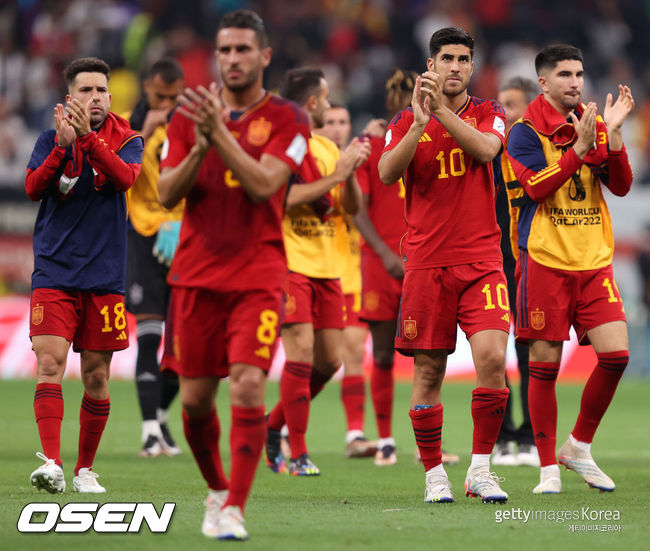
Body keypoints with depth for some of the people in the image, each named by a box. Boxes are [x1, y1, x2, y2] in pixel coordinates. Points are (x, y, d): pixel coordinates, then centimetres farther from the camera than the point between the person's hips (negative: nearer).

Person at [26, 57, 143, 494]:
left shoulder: (127, 140, 4)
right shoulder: (51, 138, 6)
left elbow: (125, 177, -17)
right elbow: (32, 188, -8)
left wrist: (88, 136, -28)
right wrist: (63, 146, -22)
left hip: (104, 275, 1)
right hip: (53, 273, 0)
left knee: (97, 376, 5)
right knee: (50, 363, -15)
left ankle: (86, 468, 18)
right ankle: (52, 464, -23)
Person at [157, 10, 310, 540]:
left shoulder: (287, 119, -1)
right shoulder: (190, 114, 8)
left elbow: (263, 185, -14)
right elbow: (167, 193, 2)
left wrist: (221, 133, -22)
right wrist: (200, 147, -14)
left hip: (258, 273, -3)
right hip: (196, 272, 3)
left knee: (249, 385, -17)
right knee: (194, 398, 5)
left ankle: (234, 510, -14)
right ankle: (218, 490, 29)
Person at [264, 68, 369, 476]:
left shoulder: (327, 148, 16)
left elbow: (353, 207, 15)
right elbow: (281, 197, -20)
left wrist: (350, 172, -3)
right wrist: (334, 177, -16)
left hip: (326, 265, 7)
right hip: (289, 261, -7)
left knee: (330, 360, 5)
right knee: (301, 349, -16)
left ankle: (275, 426, 24)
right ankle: (298, 454, -9)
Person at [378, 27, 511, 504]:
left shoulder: (489, 115, 9)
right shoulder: (405, 121, 8)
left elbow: (485, 148, -13)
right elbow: (387, 173, -9)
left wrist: (443, 110, -19)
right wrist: (419, 124, -21)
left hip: (481, 259, 0)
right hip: (426, 262, 0)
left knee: (492, 357, -16)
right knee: (428, 371, 1)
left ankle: (481, 468, -5)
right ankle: (434, 474, 13)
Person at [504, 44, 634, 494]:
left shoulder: (595, 127, 12)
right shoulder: (526, 132, -2)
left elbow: (622, 186, 3)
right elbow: (535, 187, -15)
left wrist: (613, 134, -11)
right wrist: (579, 148, -21)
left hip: (594, 260, 4)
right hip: (545, 260, -4)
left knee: (616, 353, -7)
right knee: (545, 363, -2)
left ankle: (579, 447, 12)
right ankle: (548, 467, 8)